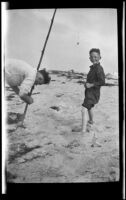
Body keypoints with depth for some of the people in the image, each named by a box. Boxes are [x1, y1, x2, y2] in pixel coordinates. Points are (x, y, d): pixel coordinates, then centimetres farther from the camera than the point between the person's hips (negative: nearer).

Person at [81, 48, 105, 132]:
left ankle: (83, 130, -21)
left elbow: (102, 82, -25)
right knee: (89, 107, 31)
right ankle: (91, 121, 56)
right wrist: (86, 83, 7)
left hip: (93, 93, -10)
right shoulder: (93, 67, 8)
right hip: (89, 92, 10)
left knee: (84, 110, -19)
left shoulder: (99, 68, -19)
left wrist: (91, 85, -24)